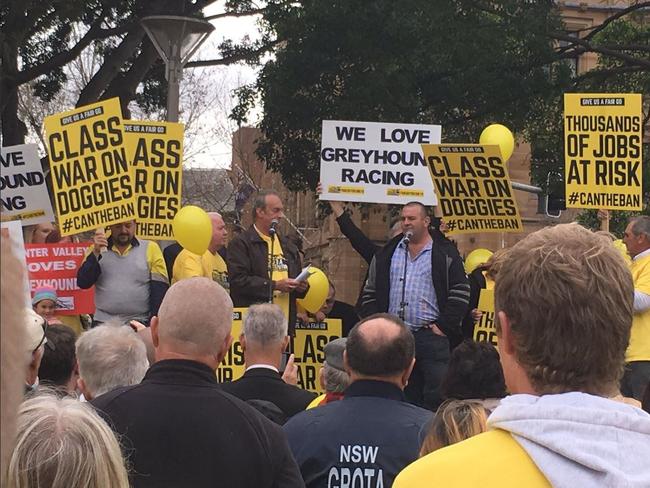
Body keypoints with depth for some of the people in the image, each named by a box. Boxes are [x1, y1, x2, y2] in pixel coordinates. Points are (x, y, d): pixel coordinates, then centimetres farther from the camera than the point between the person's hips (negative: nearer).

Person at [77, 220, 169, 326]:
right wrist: (96, 252, -12)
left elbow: (159, 291, -1)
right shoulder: (97, 249, 7)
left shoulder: (150, 248, 2)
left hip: (140, 325, -2)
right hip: (103, 323, 2)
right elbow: (83, 283, -2)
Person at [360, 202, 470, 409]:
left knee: (435, 398, -9)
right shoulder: (387, 254, 14)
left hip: (431, 336, -4)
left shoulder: (445, 254, 3)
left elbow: (460, 292, -1)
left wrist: (444, 326, -7)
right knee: (403, 396, 9)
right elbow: (370, 293, 17)